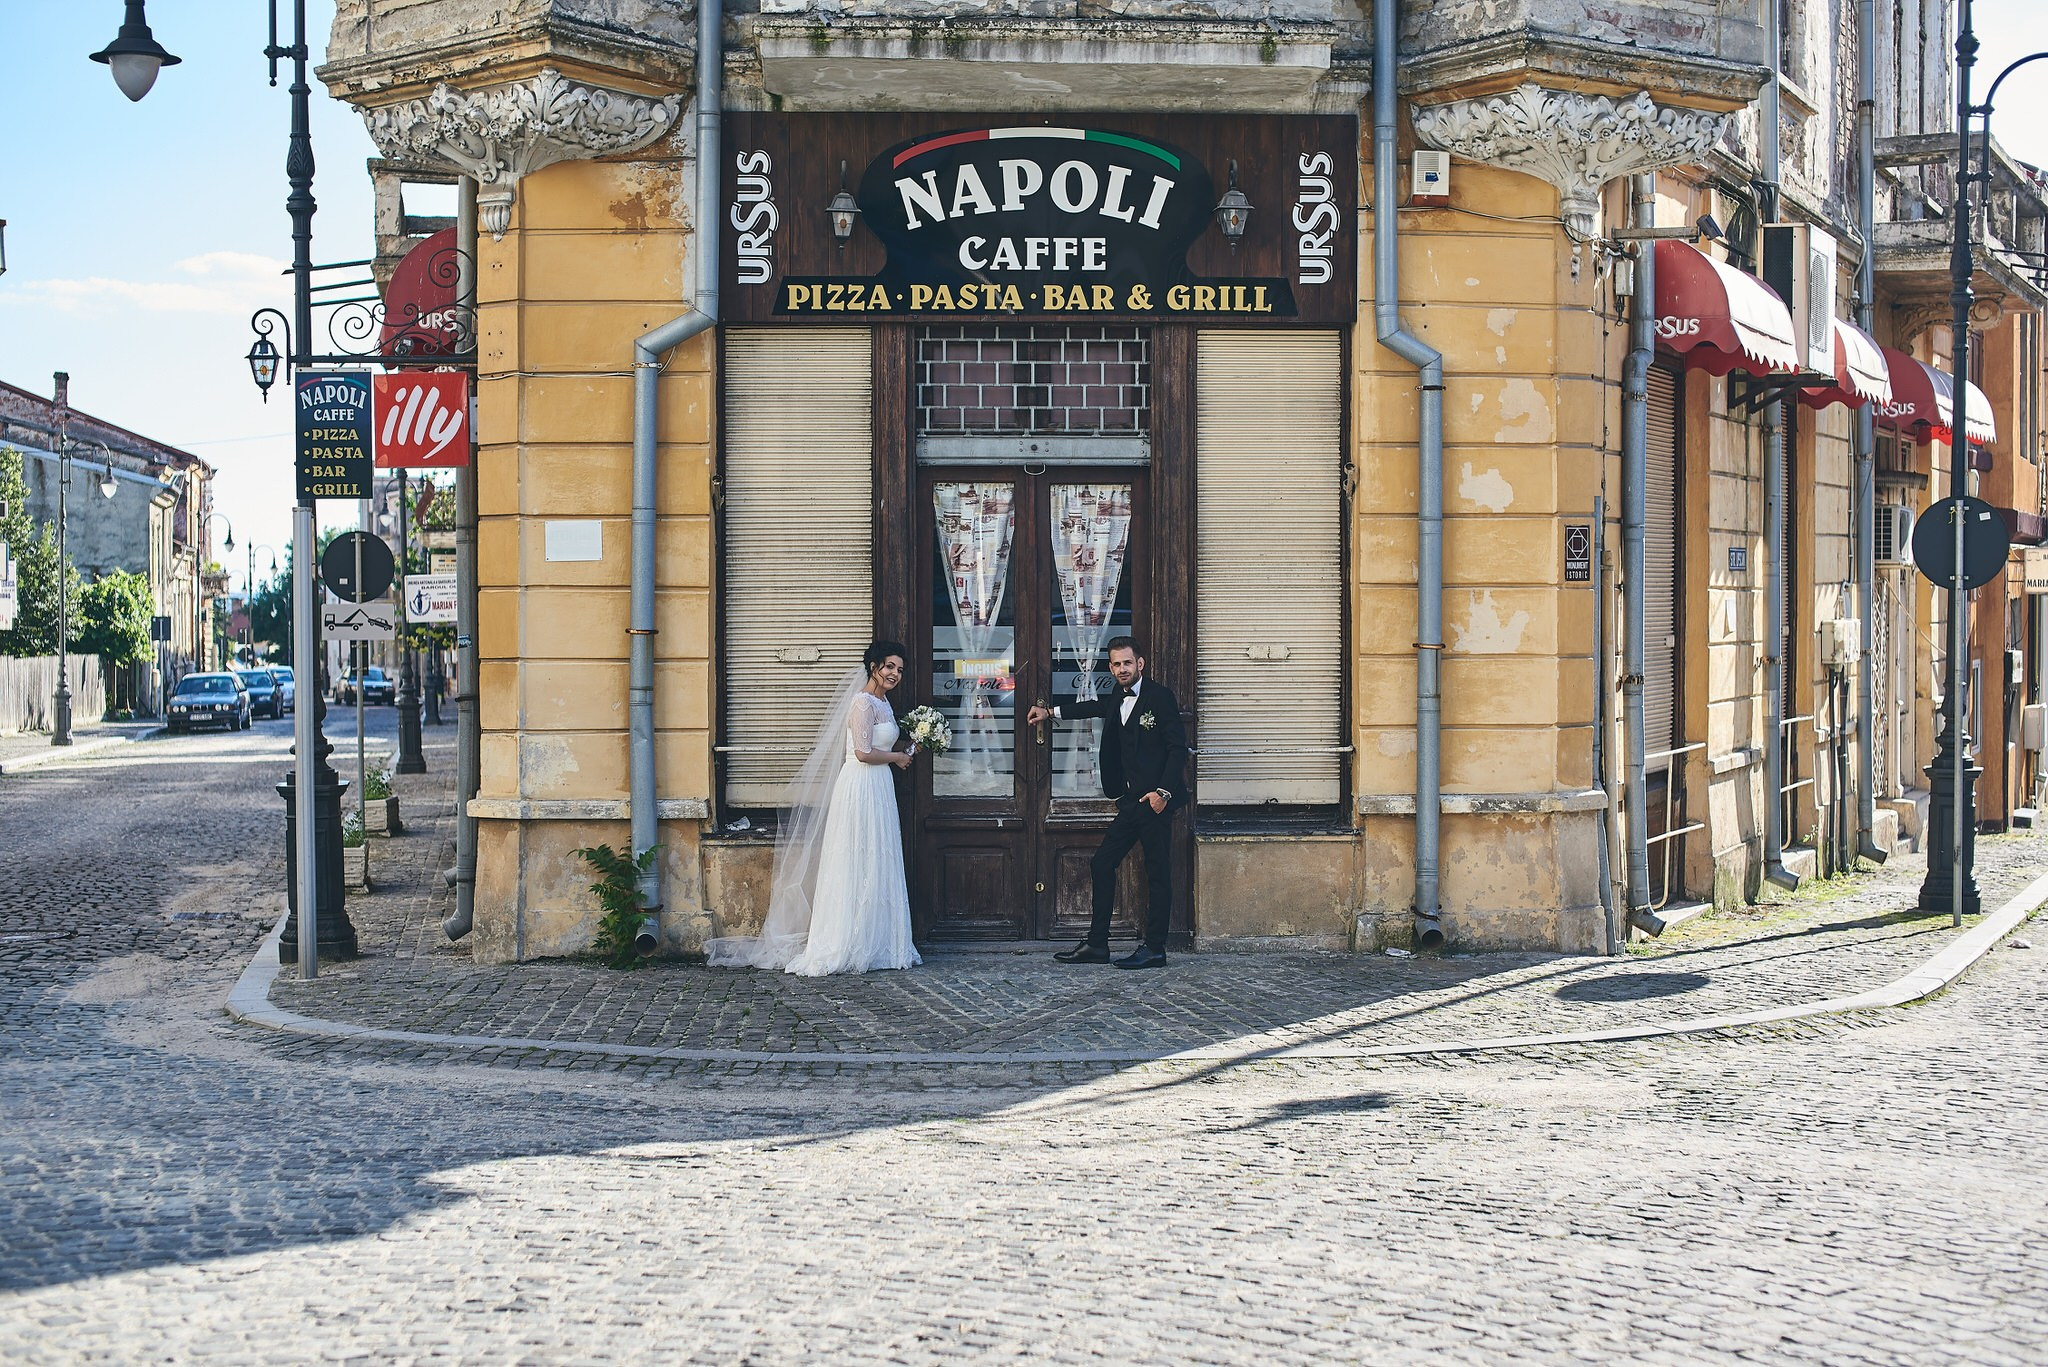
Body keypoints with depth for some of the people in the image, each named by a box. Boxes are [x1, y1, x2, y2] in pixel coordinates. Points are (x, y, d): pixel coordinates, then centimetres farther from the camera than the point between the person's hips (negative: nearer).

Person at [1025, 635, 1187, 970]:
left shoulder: (1160, 696, -9)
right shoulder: (1118, 701, 15)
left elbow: (1178, 747, -13)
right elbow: (1098, 707, 37)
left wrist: (1163, 791, -19)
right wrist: (1050, 712, 43)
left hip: (1156, 800, -9)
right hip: (1131, 801, 9)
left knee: (1157, 873, -4)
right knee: (1102, 864, 8)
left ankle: (1155, 949, 1)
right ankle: (1096, 945, 13)